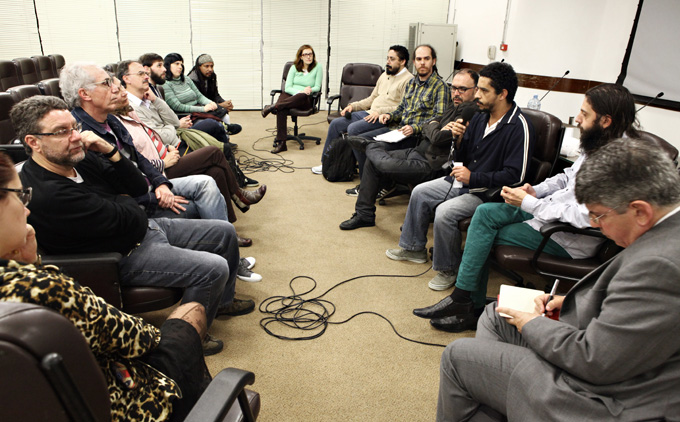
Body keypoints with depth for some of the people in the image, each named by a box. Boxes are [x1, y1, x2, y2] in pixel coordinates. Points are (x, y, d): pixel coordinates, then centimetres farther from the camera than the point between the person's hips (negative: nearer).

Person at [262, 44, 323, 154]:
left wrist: (310, 90, -18)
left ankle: (273, 107, -33)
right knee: (281, 109, -35)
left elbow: (317, 87, 5)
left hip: (306, 99, -1)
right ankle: (281, 142, -39)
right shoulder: (294, 67, 12)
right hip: (290, 94, 1)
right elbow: (287, 87, 3)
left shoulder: (317, 67, 7)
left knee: (302, 96, -42)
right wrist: (299, 91, -16)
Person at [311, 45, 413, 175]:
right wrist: (353, 106, 12)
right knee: (335, 124, -2)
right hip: (369, 113, 9)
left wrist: (380, 111, -23)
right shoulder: (385, 75, 21)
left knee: (353, 128, -30)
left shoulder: (408, 80, -7)